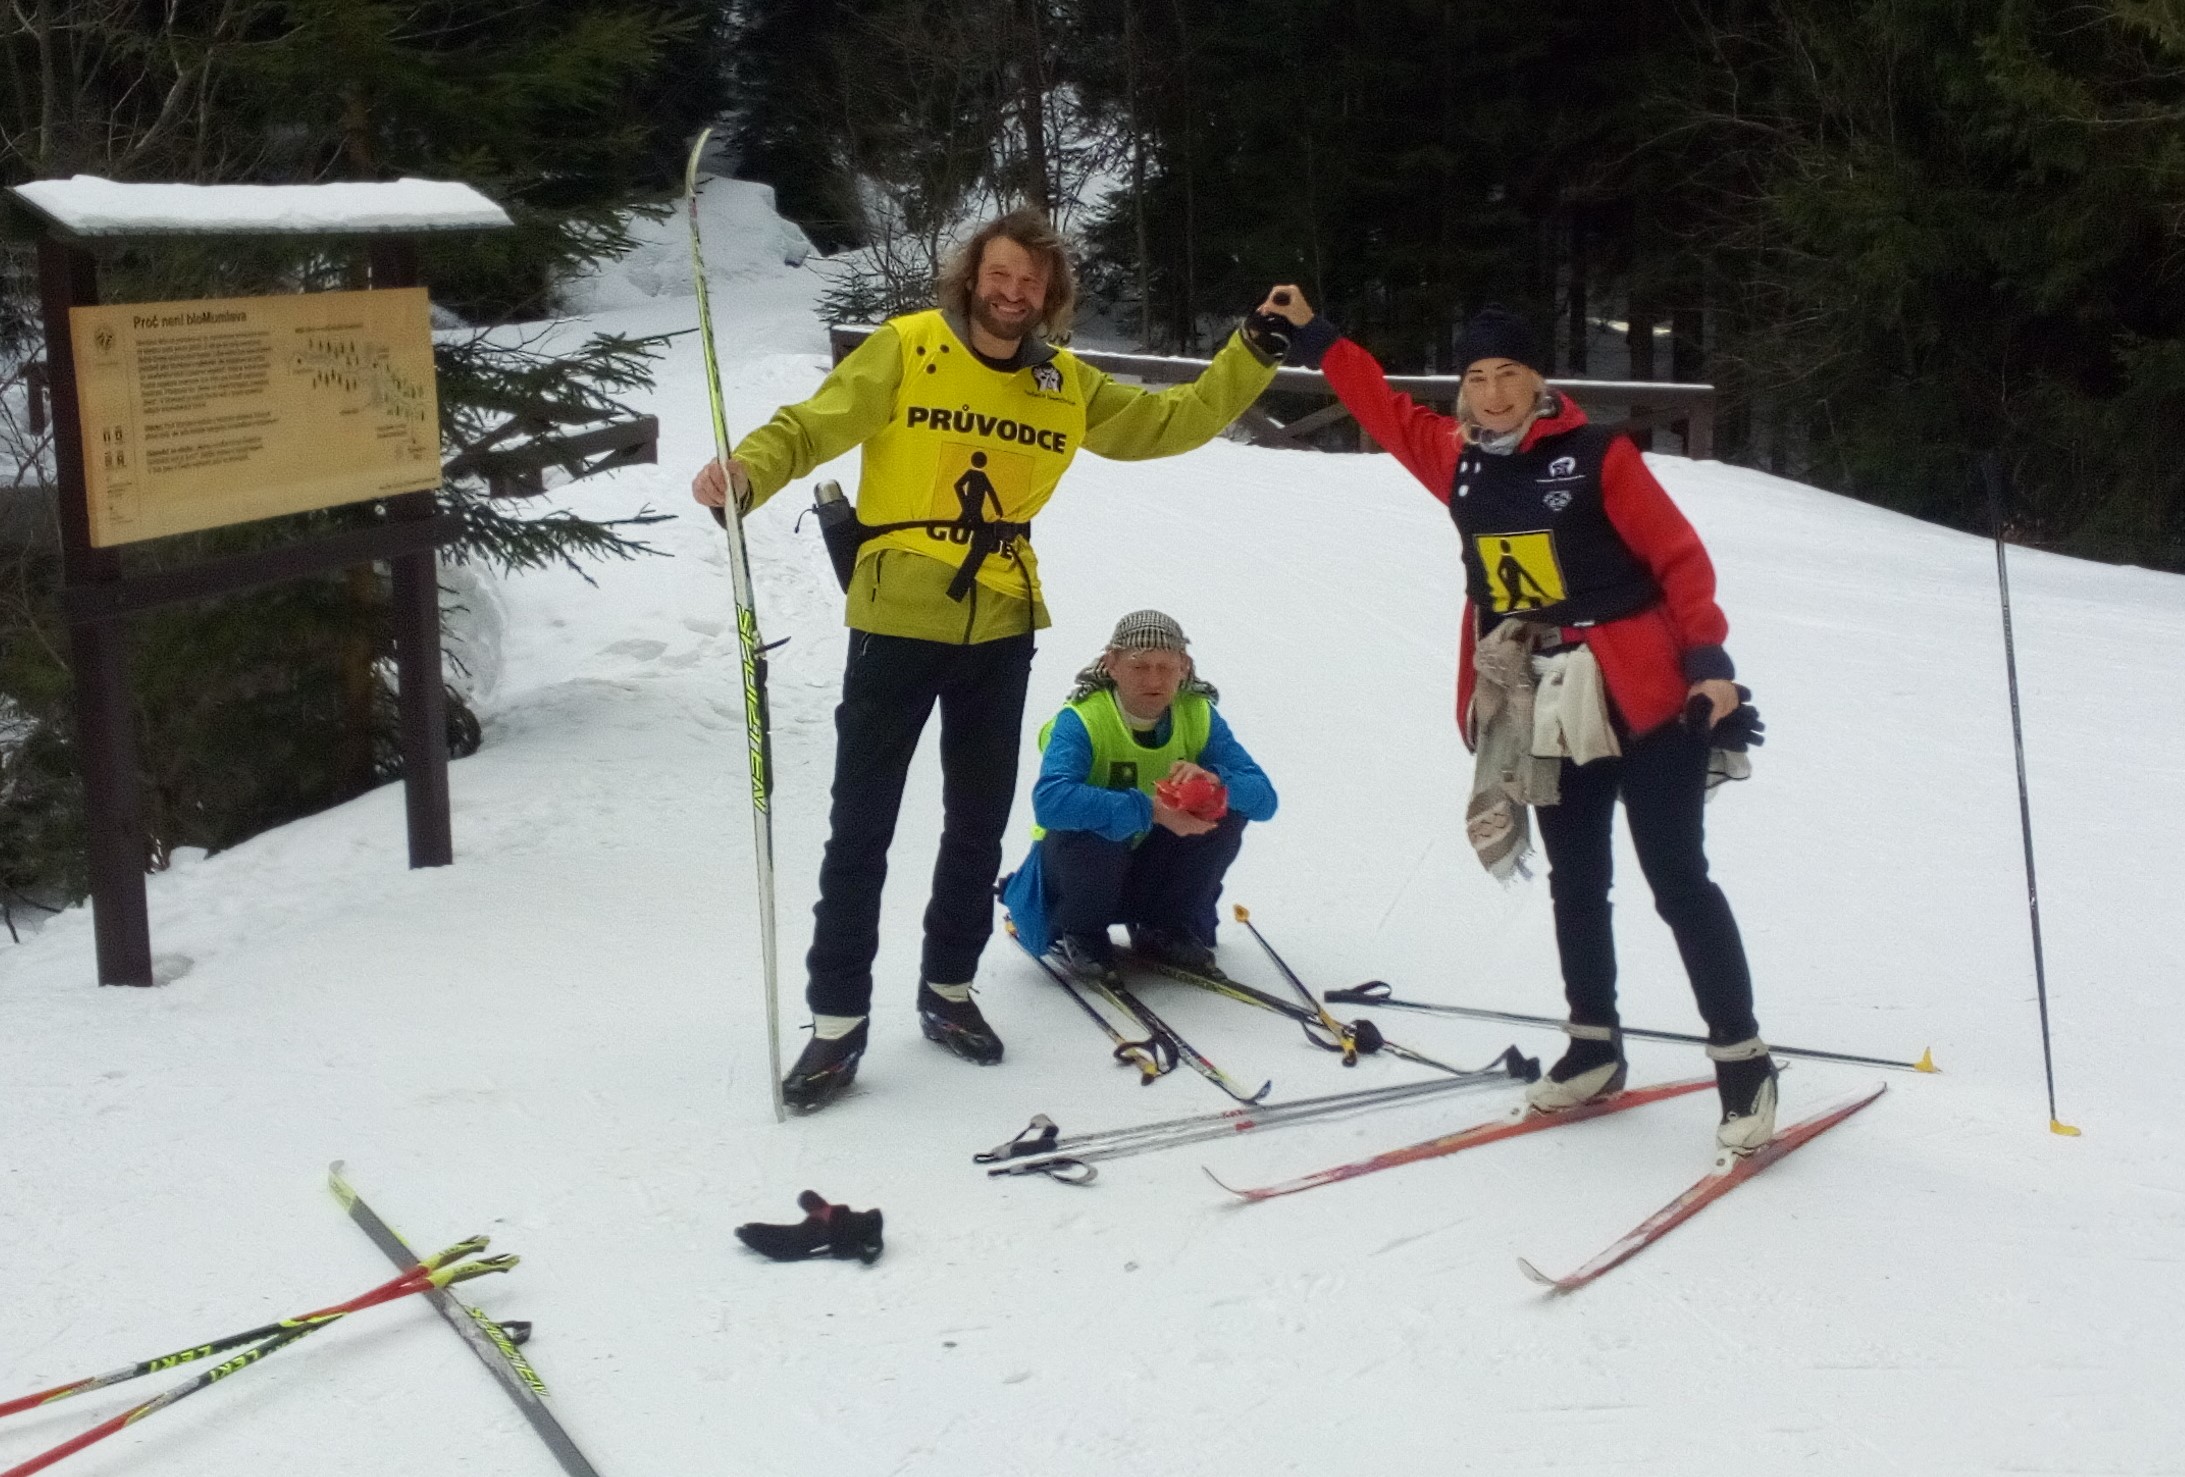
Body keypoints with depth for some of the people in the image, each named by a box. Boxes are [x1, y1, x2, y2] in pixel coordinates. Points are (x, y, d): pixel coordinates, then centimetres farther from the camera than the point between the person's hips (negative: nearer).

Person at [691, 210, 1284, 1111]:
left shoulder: (1067, 386, 4)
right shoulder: (904, 352, -8)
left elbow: (1173, 422, 11)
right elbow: (811, 427, -12)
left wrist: (1256, 354, 2)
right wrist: (747, 473, -31)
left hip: (999, 635, 4)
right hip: (895, 625, -4)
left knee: (979, 825, 15)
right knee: (860, 829, 0)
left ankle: (948, 989, 32)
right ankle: (838, 1020, 10)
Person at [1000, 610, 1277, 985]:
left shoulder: (1199, 717, -10)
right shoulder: (1081, 720, -24)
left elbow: (1265, 799, -16)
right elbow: (1049, 801, -43)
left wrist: (1215, 783, -39)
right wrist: (1149, 810, -46)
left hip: (1153, 865, 4)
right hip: (1083, 859, -4)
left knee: (1229, 805, -18)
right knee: (1090, 822, -36)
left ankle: (1170, 930, 3)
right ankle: (1078, 935, -5)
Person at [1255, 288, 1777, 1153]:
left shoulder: (1596, 457, -10)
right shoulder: (1457, 461, 6)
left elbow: (1679, 557, -9)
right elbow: (1385, 408, 21)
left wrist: (1708, 660, -16)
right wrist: (1311, 337, 24)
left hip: (1645, 696, -5)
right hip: (1545, 711, 5)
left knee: (1677, 880, -4)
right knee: (1575, 881, 14)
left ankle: (1743, 1062, 4)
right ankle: (1594, 1047, 28)